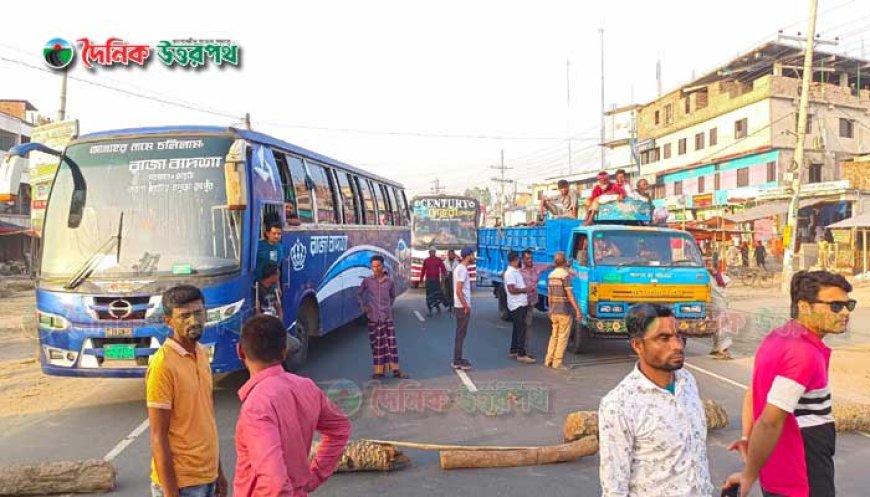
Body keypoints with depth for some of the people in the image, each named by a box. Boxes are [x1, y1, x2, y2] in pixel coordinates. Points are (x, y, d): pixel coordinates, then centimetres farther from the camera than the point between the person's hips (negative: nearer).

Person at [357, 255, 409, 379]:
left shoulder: (390, 281, 3)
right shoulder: (367, 281, 0)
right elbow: (359, 294, 12)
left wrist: (389, 307, 10)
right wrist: (363, 306, 2)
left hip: (387, 317, 1)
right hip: (373, 318, -1)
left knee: (391, 342, 0)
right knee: (376, 344, 4)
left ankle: (395, 369, 6)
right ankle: (379, 370, 12)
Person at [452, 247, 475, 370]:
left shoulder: (460, 268, 13)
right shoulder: (462, 269, -18)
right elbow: (459, 291, -23)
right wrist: (466, 306, -18)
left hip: (460, 306, 10)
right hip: (462, 307, -10)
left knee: (460, 334, 14)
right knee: (461, 334, -3)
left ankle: (458, 359, 21)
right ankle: (457, 362, 2)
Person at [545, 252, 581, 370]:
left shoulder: (551, 275, 9)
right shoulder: (565, 274, -13)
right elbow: (569, 294, -17)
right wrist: (577, 310, -15)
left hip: (554, 311, 7)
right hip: (565, 311, -7)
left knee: (554, 336, 15)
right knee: (563, 337, 0)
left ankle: (548, 360, 17)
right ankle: (557, 362, 2)